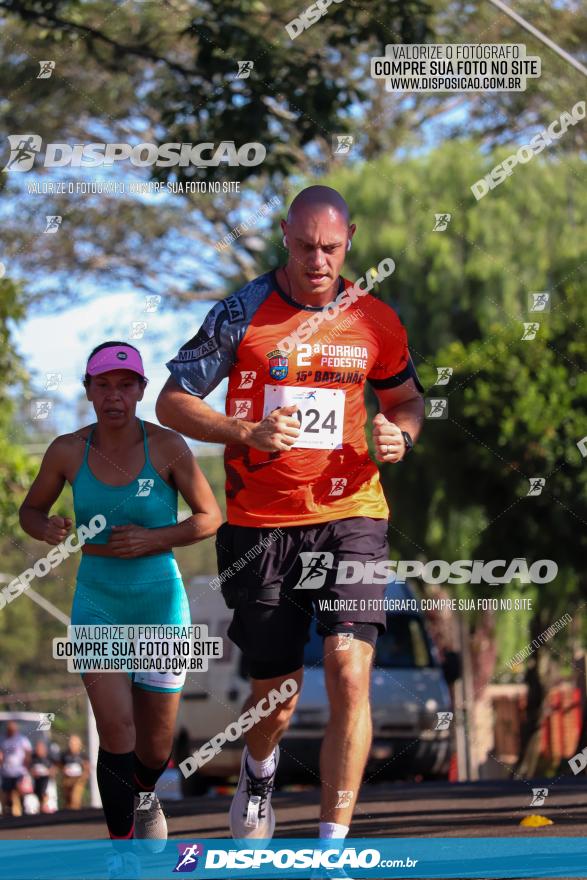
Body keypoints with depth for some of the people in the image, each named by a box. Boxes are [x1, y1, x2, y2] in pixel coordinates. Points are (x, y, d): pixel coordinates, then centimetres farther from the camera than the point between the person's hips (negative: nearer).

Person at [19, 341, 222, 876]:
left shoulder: (167, 448, -12)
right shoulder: (68, 452, -5)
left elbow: (211, 517, -5)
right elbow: (31, 510, 9)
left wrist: (153, 540, -19)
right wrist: (48, 529, -14)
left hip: (161, 605, 0)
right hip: (97, 606, 1)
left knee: (156, 746, 9)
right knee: (116, 728, -16)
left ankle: (145, 797, 45)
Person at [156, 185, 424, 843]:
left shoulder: (375, 321, 4)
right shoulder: (243, 313, -4)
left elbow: (406, 397, 22)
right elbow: (172, 401, -2)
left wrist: (400, 434, -2)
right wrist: (248, 433, -18)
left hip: (349, 516, 1)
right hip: (261, 525, -1)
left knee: (349, 672, -18)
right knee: (276, 693, 9)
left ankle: (333, 844, -12)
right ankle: (258, 774, 46)